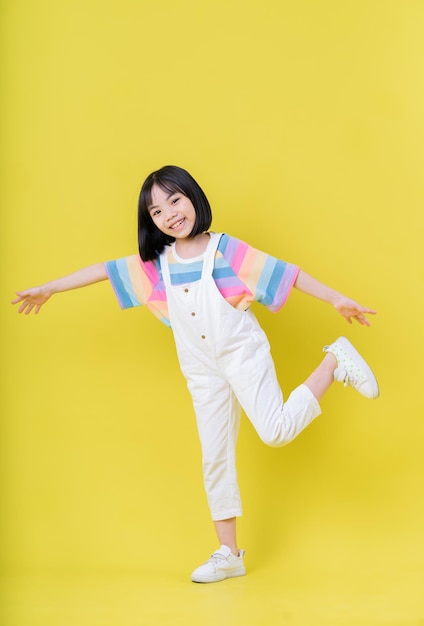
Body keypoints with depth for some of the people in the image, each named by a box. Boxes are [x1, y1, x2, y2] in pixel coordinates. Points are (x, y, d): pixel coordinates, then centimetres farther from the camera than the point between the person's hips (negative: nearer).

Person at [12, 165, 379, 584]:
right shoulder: (155, 263, 4)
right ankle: (228, 554, 19)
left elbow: (286, 273, -8)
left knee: (275, 432, -20)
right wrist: (47, 289, 16)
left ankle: (334, 363, 3)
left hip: (242, 352, -4)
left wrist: (338, 300, -11)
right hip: (202, 369, 4)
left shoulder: (225, 248, -7)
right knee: (214, 457, 7)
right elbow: (104, 271, 11)